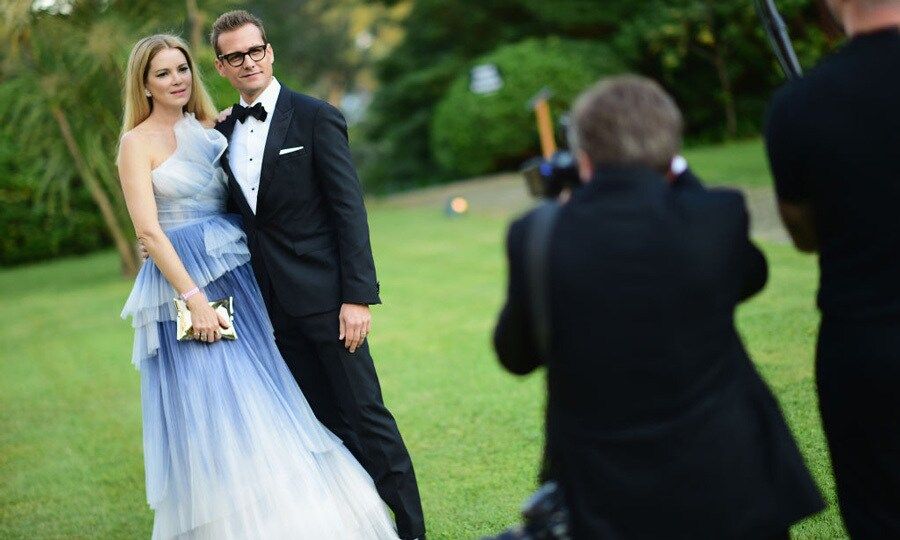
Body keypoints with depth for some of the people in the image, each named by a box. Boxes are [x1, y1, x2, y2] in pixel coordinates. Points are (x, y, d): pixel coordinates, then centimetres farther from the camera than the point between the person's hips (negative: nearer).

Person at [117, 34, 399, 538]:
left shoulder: (212, 129, 12)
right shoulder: (138, 142, -4)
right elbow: (149, 232, -11)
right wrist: (195, 298, -18)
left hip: (238, 278, 6)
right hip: (185, 284, -5)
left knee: (263, 397, 8)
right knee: (213, 407, -4)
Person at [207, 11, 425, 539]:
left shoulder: (316, 117, -6)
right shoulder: (223, 133, 11)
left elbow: (349, 210, -10)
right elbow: (241, 216, 16)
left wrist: (358, 296, -16)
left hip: (324, 296, -5)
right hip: (278, 306, 5)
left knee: (365, 414, -2)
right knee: (324, 422, 11)